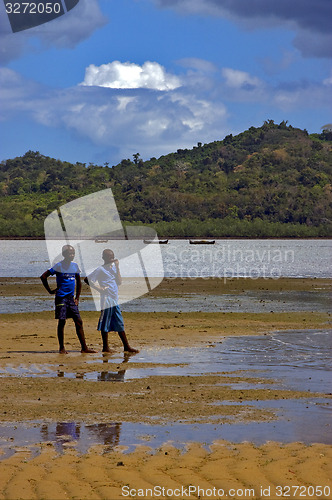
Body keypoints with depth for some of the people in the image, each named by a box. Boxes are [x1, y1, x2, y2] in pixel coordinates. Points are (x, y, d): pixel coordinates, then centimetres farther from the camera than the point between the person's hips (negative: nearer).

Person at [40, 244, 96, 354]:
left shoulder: (75, 266, 9)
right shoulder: (59, 266, -8)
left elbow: (78, 282, 19)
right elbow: (43, 276, -8)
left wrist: (77, 297, 12)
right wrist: (50, 291, -6)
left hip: (71, 298, 5)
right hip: (61, 297, -5)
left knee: (79, 321, 1)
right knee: (62, 321, -4)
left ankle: (84, 347, 3)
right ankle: (61, 348, 5)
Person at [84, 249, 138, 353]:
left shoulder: (113, 267, 13)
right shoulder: (100, 270, -7)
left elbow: (119, 282, 6)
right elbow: (87, 279, -11)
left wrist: (117, 268, 0)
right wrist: (99, 288, -13)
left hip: (115, 300, 7)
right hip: (107, 300, -7)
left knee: (120, 324, 9)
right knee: (105, 324, -1)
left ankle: (126, 346, 13)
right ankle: (105, 347, 5)